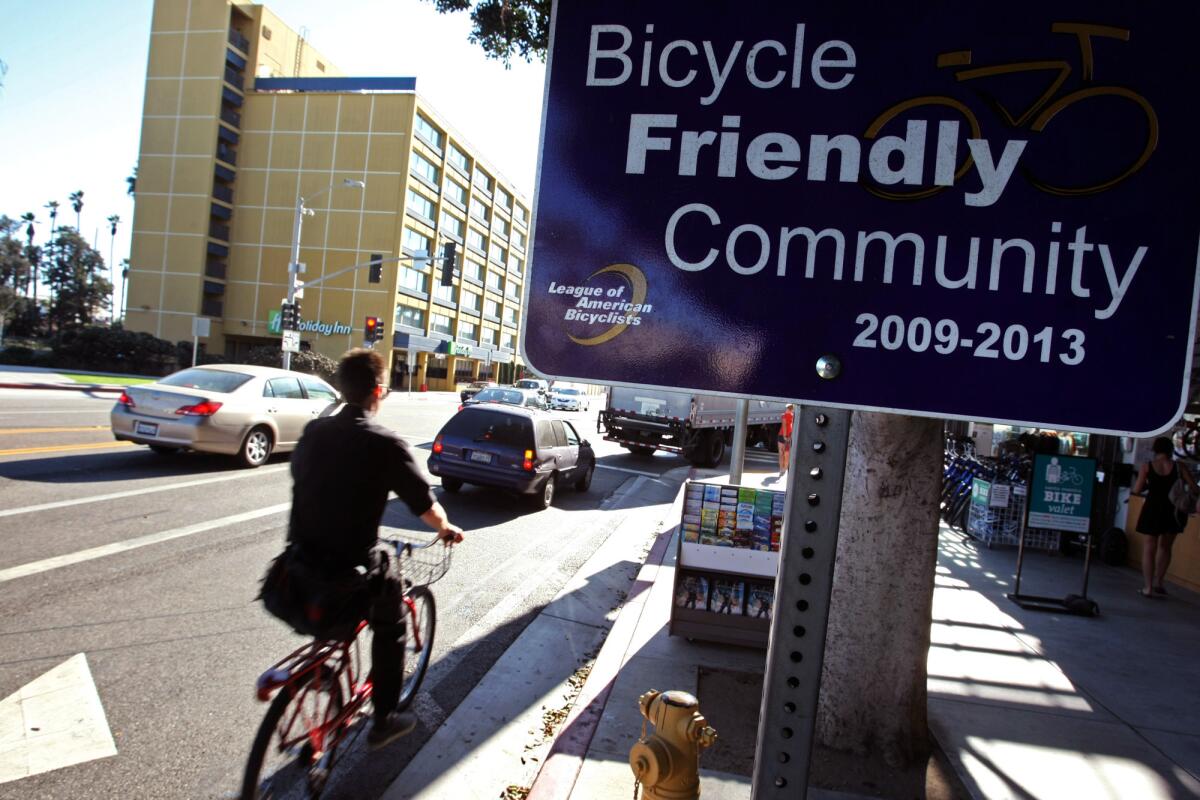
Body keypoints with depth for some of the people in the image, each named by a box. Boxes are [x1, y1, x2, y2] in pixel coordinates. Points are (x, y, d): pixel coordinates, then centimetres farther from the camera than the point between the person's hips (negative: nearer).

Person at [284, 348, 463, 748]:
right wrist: (447, 530, 13)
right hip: (352, 568, -5)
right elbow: (426, 505, -8)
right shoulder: (386, 444, -16)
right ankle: (384, 719, 31)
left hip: (301, 563, 5)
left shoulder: (313, 431, 1)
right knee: (390, 627, 22)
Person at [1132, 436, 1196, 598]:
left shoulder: (1147, 466, -6)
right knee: (1165, 547, 21)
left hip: (1153, 509, -2)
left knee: (1149, 549, 7)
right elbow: (1194, 488, -6)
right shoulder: (1179, 467, -4)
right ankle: (1158, 582, 22)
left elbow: (1137, 490, -9)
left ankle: (1148, 587, 7)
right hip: (1173, 510, 2)